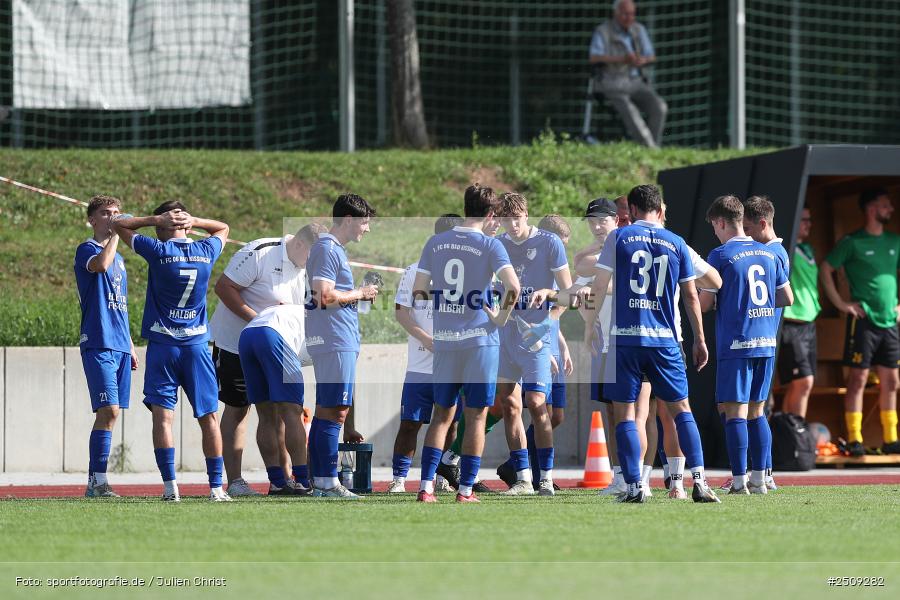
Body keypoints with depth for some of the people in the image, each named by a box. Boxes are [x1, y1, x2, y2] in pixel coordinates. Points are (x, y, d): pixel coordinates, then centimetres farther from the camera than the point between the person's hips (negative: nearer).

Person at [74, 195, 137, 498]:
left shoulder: (118, 257, 22)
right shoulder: (86, 250, -2)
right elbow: (100, 264, -28)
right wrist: (116, 234, -15)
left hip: (119, 345, 8)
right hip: (98, 344, -8)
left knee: (111, 413, 4)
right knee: (108, 410, -15)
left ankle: (96, 482, 7)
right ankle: (96, 481, -15)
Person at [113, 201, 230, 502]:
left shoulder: (159, 251, -7)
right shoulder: (205, 252, 2)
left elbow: (118, 225, 4)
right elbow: (222, 228, 26)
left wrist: (156, 219, 1)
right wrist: (192, 221, 8)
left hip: (162, 344, -3)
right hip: (197, 344, 3)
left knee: (163, 415, -4)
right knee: (209, 417, 7)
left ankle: (170, 485, -14)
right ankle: (216, 487, 4)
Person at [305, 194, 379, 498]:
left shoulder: (334, 249, 20)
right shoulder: (327, 249, -12)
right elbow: (324, 296, -21)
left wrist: (358, 294, 13)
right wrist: (359, 294, -9)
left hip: (341, 342, 11)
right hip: (334, 341, -11)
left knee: (328, 411, 11)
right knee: (332, 411, -10)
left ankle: (321, 481, 14)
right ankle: (327, 482, -11)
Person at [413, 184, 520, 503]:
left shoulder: (435, 243, 6)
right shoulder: (489, 245, -6)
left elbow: (418, 291, 5)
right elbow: (513, 287, -19)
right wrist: (501, 317, -4)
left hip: (444, 341, 4)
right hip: (480, 339, -4)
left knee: (442, 414, 12)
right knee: (476, 416, 5)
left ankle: (426, 486, 3)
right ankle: (465, 489, 3)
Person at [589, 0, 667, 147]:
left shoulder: (639, 30, 8)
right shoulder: (602, 32, -7)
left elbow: (651, 57, 7)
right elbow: (594, 58, -20)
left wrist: (642, 60, -18)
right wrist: (622, 59, -30)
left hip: (635, 82, 5)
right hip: (612, 85, -5)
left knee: (659, 107, -23)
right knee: (630, 112, -33)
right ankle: (651, 149, -34)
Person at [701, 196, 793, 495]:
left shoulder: (721, 256, -8)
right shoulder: (770, 254, 10)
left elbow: (704, 303, -8)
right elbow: (787, 298, 14)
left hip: (735, 345, -6)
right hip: (766, 344, 6)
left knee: (735, 411, -3)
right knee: (756, 411, 12)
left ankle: (739, 481, -7)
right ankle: (759, 478, 10)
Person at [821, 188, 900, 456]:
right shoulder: (852, 242, -5)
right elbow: (825, 269, -5)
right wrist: (841, 303, -9)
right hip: (864, 320, -6)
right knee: (858, 379, -6)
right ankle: (854, 439, -5)